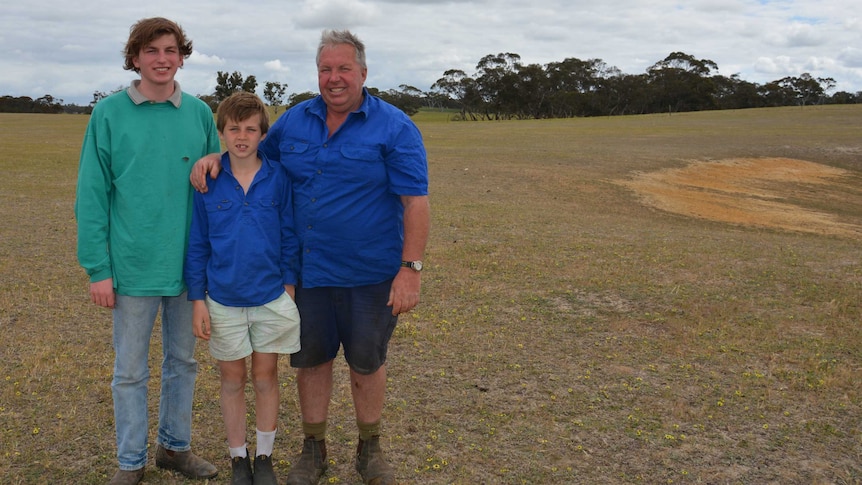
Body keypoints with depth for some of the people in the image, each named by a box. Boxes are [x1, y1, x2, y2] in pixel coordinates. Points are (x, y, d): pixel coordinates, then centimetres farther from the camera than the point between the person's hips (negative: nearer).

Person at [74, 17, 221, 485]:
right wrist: (98, 269, -8)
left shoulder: (199, 113, 2)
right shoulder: (109, 113, -6)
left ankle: (175, 446, 34)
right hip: (133, 267, -3)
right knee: (130, 371, 10)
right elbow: (91, 196, -5)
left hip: (190, 266, 3)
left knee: (182, 361, 16)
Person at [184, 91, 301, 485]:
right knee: (232, 379, 12)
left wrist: (290, 286, -2)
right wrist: (198, 300, -2)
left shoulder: (278, 178, -7)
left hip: (271, 298, 0)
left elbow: (290, 236, 0)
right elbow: (197, 243, -1)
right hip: (223, 301, 1)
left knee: (266, 377, 11)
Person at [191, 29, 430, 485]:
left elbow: (416, 202, -13)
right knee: (310, 359, 13)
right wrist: (215, 157, 0)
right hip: (308, 272, 4)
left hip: (369, 275, -3)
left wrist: (410, 269, -18)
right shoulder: (294, 121, 4)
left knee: (366, 362, 11)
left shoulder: (394, 127, -10)